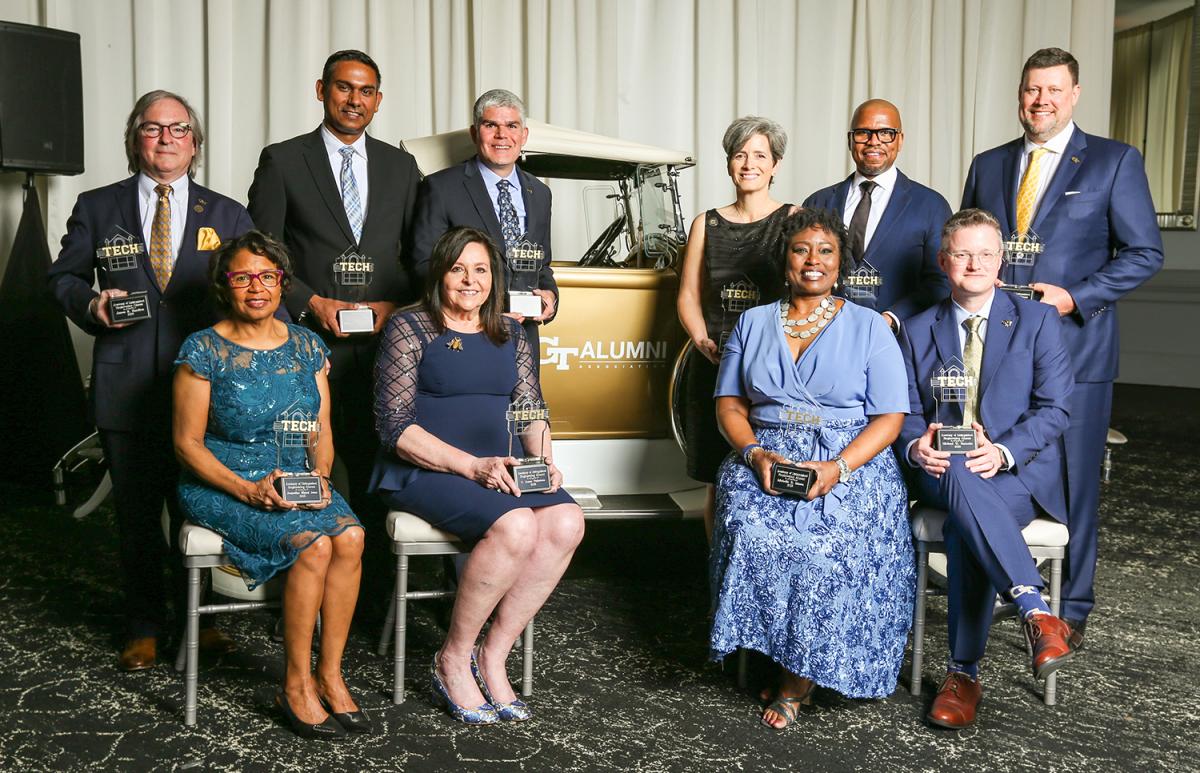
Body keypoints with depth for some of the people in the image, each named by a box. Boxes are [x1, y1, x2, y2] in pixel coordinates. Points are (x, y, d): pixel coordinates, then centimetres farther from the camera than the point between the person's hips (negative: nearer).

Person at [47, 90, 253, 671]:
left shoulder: (227, 216, 8)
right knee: (136, 515, 9)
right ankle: (143, 628, 24)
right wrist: (91, 303, -8)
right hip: (126, 387, 0)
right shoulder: (97, 208, 8)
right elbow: (63, 277, 14)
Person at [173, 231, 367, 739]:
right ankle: (296, 686, -13)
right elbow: (187, 442, -6)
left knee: (350, 535, -26)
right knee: (312, 544, -29)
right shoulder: (203, 350, -5)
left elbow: (321, 432, 11)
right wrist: (248, 489, -18)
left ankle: (330, 675, -14)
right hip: (221, 485, -4)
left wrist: (319, 476, -10)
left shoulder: (307, 346, 9)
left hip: (297, 482, 4)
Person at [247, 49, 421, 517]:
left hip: (383, 343, 2)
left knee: (376, 467, 3)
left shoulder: (401, 166, 14)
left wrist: (397, 304, -3)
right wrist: (311, 302, -10)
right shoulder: (281, 161, 5)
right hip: (307, 342, -2)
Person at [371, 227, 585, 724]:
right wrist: (473, 466, -19)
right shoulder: (409, 329, -1)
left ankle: (492, 658, -12)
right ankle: (453, 661, -11)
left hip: (504, 471, 6)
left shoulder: (509, 334, 17)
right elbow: (396, 427, -8)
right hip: (427, 471, -5)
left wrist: (543, 459, -6)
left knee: (566, 522, -24)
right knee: (515, 526, -32)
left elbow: (531, 410, 17)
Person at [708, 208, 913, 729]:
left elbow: (889, 418, 0)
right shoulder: (753, 323, 15)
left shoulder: (868, 327, 7)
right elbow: (730, 404, 11)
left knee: (830, 539, -32)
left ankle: (797, 675, -14)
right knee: (754, 528, -30)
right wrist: (755, 453, -11)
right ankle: (800, 665, -13)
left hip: (850, 462, -2)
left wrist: (837, 468, -17)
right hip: (767, 457, 2)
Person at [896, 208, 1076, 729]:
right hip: (942, 471, 2)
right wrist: (916, 444, -14)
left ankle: (964, 674, -28)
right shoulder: (918, 330, 15)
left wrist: (1003, 451, -20)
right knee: (957, 473, -38)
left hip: (1019, 472, -1)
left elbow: (1053, 409, -1)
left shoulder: (1037, 321, 7)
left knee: (963, 528, -36)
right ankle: (1036, 610, -42)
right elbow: (908, 411, 11)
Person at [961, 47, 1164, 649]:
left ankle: (1071, 608, 17)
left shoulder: (1114, 161, 1)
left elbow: (1145, 253, -2)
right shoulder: (988, 165, 13)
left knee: (1072, 483, 4)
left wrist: (1074, 297, -13)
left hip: (1074, 347, -3)